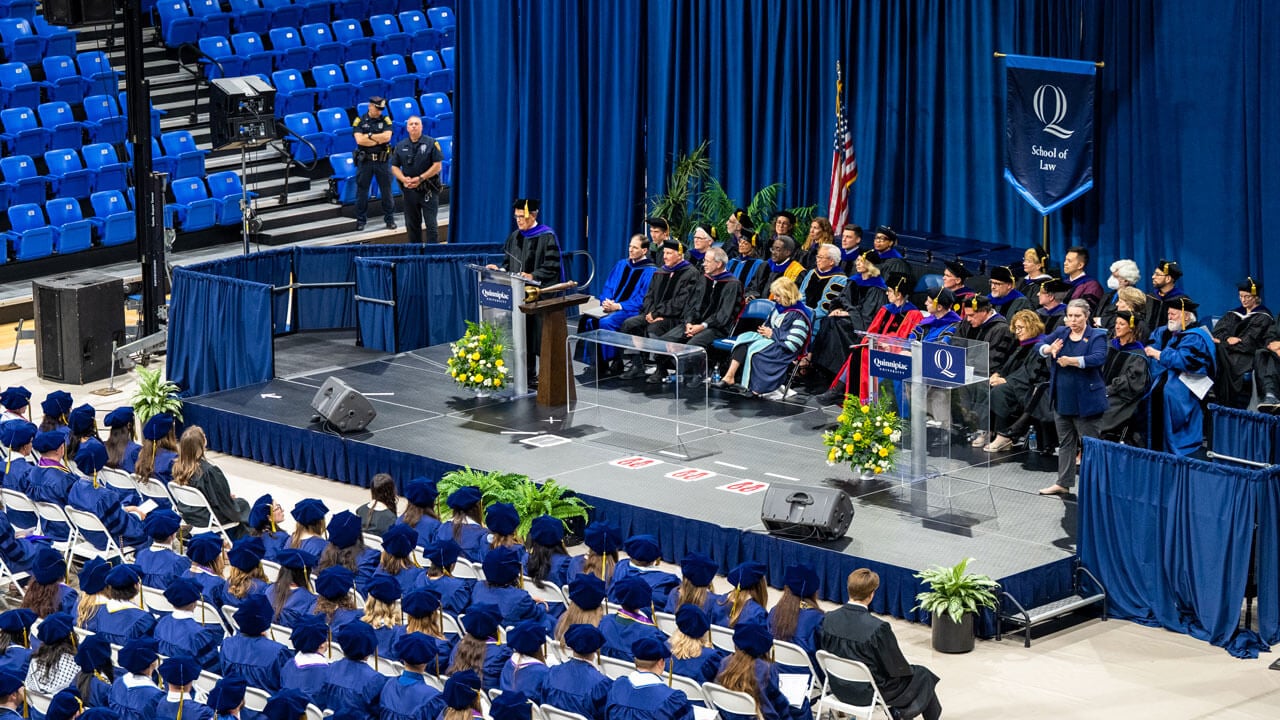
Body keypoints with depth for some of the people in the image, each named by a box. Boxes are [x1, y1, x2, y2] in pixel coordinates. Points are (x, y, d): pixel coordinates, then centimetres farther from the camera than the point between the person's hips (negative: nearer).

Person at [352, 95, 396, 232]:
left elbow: (387, 136, -13)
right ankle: (360, 220, 13)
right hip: (365, 160, -1)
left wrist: (369, 136, -12)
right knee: (362, 191, 4)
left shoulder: (386, 120, 3)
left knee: (386, 190, 5)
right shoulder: (359, 121, 0)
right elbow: (359, 140, -14)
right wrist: (379, 139, -11)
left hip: (382, 160, 1)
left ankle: (390, 219, 15)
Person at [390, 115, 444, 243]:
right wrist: (404, 179, -12)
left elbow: (437, 165, -8)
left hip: (428, 190, -4)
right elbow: (394, 167, 8)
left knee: (431, 224, -4)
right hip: (409, 190, 4)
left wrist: (420, 178, -15)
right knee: (412, 225, 10)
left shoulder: (431, 143, -3)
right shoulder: (400, 146, 8)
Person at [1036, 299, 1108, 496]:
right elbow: (1039, 346, 7)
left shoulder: (1097, 336, -6)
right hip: (1062, 399, 6)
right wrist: (1049, 349, -16)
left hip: (1086, 402, -6)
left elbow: (1099, 358, -22)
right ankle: (1063, 483, 23)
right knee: (1065, 443, 15)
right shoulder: (1061, 333, 10)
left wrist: (1071, 361, -29)